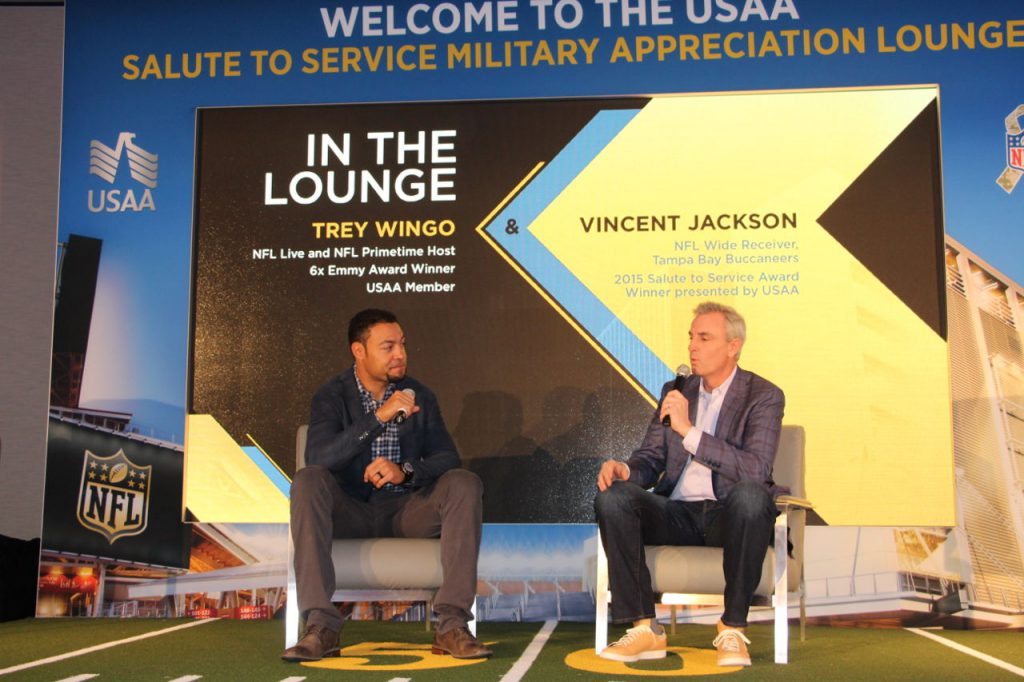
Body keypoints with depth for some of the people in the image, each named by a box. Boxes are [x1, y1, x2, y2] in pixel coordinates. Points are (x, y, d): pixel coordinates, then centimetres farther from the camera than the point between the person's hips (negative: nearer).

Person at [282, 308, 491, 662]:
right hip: (350, 513, -2)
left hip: (406, 512, 2)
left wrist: (405, 471, -22)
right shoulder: (332, 396, -2)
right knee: (308, 480, -30)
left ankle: (452, 623, -28)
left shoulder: (419, 395, 7)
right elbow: (318, 457, -20)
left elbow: (447, 458, 0)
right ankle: (321, 625, -33)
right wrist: (378, 417, -28)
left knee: (465, 484, -24)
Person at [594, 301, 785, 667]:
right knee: (612, 496, -22)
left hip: (728, 515, -4)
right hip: (677, 513, 4)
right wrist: (623, 469, -12)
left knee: (750, 493, -37)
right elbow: (650, 458, 13)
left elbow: (754, 469, -17)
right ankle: (644, 628, -19)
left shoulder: (764, 396, -2)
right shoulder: (675, 390, 14)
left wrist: (688, 430, -23)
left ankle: (732, 630, -23)